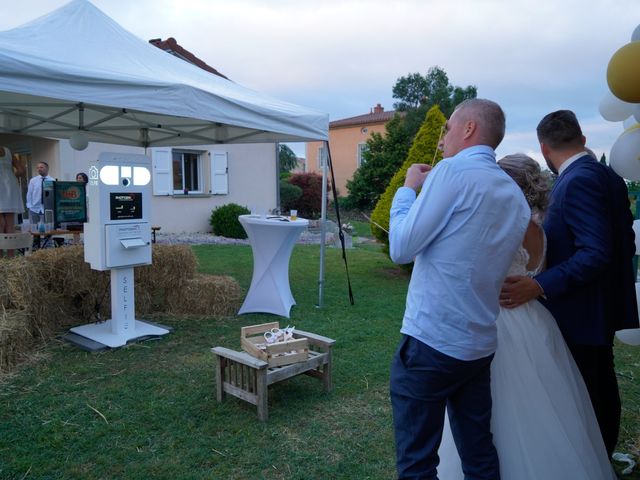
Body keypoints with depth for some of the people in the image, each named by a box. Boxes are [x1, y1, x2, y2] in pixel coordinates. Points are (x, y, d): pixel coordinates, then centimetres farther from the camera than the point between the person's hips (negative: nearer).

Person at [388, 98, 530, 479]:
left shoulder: (454, 171, -12)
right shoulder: (516, 196, 11)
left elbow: (402, 247, -12)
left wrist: (409, 188, 2)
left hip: (430, 342, -8)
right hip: (481, 345, 8)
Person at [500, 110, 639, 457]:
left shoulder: (576, 182, -21)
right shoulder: (608, 176, 6)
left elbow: (595, 254, -28)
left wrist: (538, 286, -31)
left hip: (580, 313, -10)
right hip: (605, 305, 10)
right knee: (603, 390, 22)